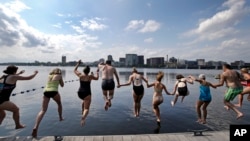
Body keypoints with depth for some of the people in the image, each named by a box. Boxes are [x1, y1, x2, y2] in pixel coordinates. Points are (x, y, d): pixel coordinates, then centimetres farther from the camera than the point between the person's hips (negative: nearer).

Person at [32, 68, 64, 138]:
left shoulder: (49, 75, 25)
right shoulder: (59, 76, 14)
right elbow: (62, 85, 23)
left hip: (46, 91, 3)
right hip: (53, 91, -3)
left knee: (43, 110, -2)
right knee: (59, 104, 27)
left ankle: (35, 127, -18)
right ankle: (60, 118, 35)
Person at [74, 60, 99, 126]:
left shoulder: (80, 75, 0)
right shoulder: (90, 76, -5)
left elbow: (75, 70, 19)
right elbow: (97, 78, 15)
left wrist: (78, 63, 26)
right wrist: (97, 72, 30)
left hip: (80, 93, 4)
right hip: (87, 93, -4)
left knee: (85, 100, 38)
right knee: (86, 109, -8)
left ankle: (82, 111, 37)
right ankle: (83, 117, -36)